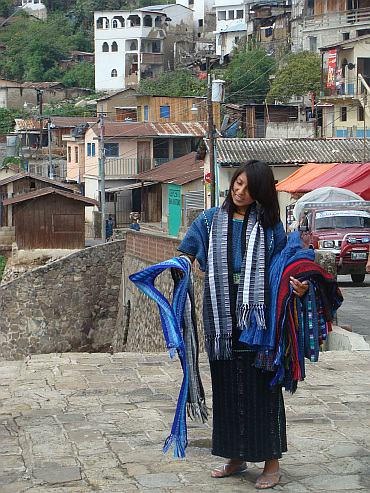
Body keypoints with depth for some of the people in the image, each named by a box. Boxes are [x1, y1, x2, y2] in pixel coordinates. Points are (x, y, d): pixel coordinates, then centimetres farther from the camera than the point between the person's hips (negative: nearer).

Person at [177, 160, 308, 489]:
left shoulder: (269, 224, 4)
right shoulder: (210, 221, 11)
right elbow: (185, 257, 9)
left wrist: (298, 286, -19)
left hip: (258, 316, -3)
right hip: (223, 318, 3)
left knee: (261, 385, -1)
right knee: (227, 386, 8)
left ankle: (272, 462, 8)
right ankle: (236, 458, 21)